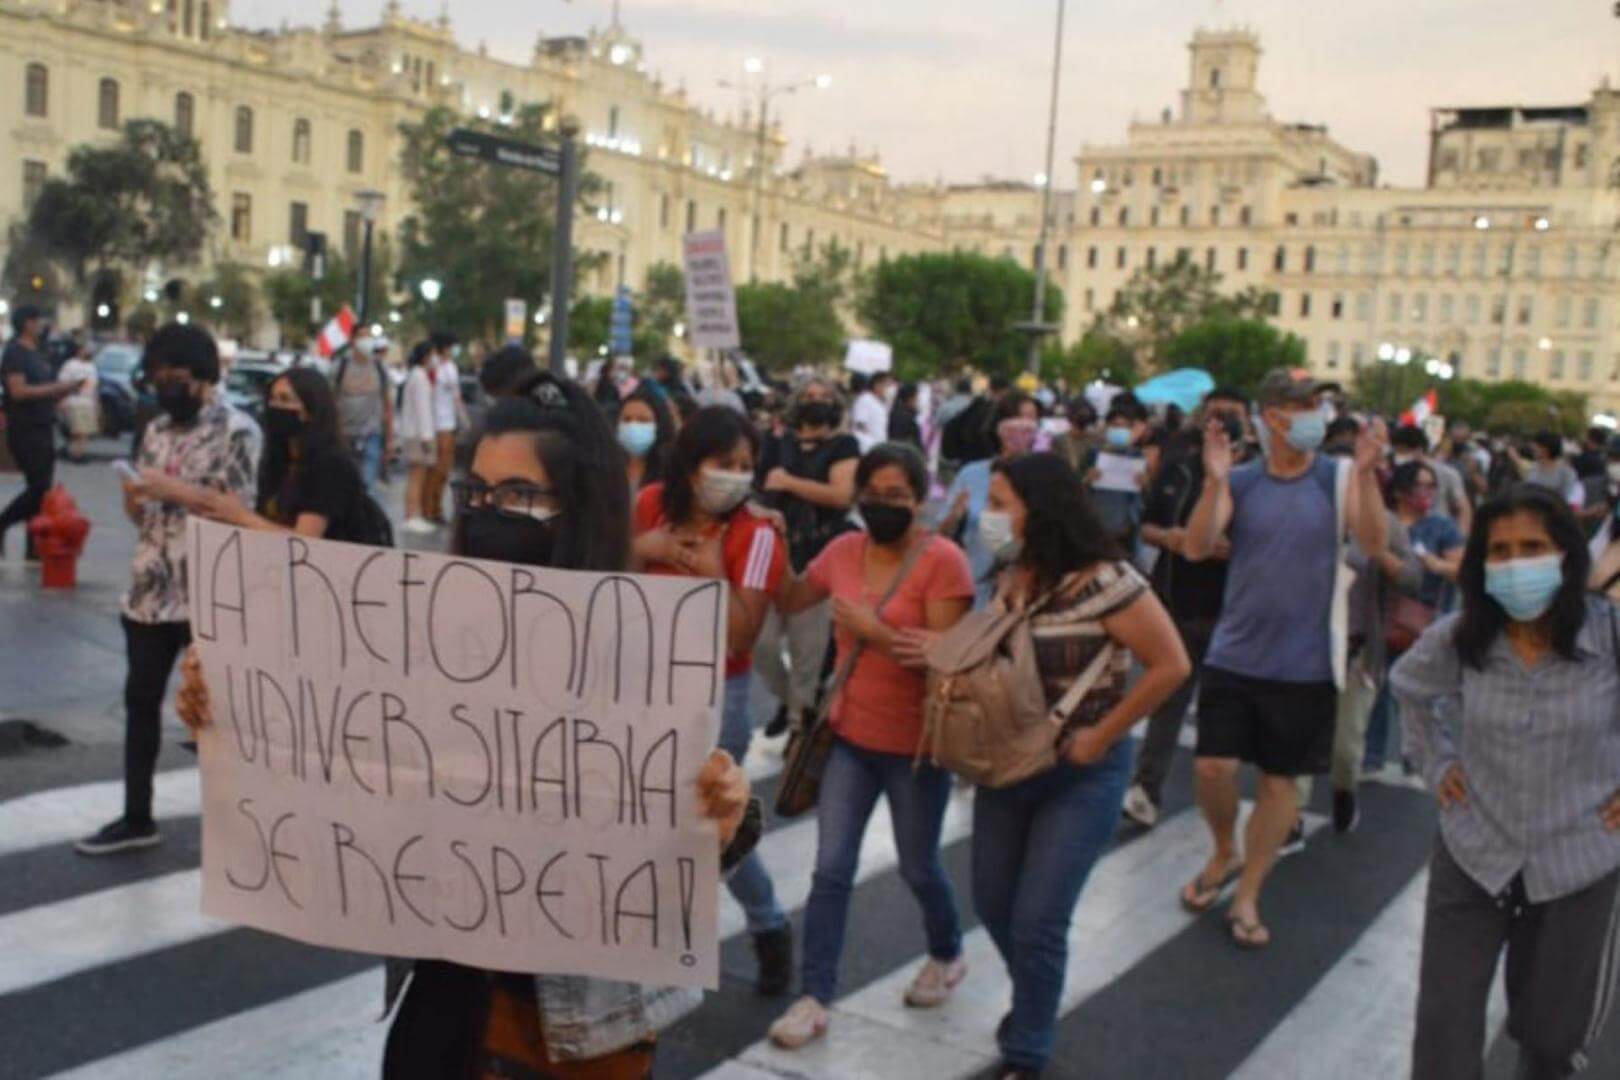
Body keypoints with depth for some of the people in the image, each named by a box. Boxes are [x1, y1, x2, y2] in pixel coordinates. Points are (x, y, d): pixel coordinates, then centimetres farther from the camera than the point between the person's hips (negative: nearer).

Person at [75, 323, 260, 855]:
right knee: (140, 700, 11)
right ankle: (136, 818, 23)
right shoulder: (157, 430, 13)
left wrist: (175, 489, -16)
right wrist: (134, 500, -6)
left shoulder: (237, 430, -7)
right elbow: (143, 512, 16)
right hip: (150, 587, 7)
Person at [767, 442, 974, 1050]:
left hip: (915, 746, -4)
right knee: (830, 870, 1)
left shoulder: (943, 560, -17)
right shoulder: (844, 551, 0)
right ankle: (814, 998, 11)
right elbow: (788, 603, 12)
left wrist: (875, 632, -28)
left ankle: (947, 956, 44)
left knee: (918, 869, 15)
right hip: (850, 737, 4)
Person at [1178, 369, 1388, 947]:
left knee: (1280, 777, 8)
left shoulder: (1338, 478, -2)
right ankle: (1225, 854, 28)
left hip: (1305, 662, 0)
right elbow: (1197, 547, -13)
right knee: (1213, 768, -3)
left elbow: (1375, 543, -16)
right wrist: (1214, 481, -27)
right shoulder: (1239, 482, -1)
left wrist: (1365, 472, -28)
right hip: (1235, 654, 0)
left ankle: (1247, 896, 23)